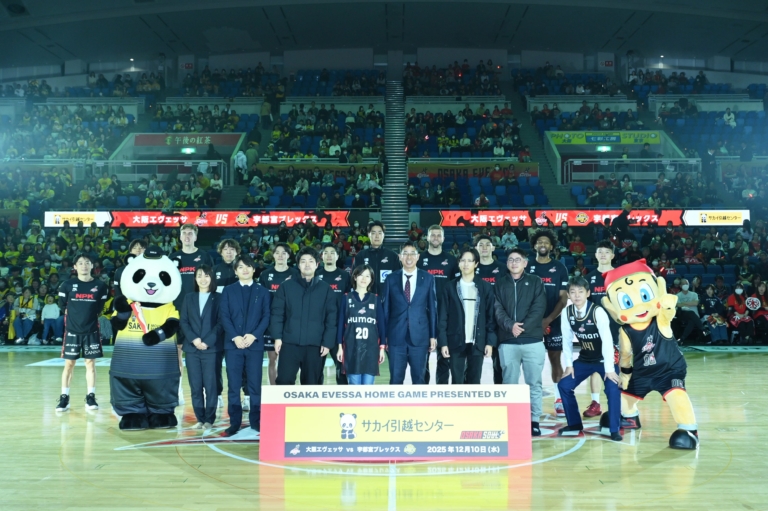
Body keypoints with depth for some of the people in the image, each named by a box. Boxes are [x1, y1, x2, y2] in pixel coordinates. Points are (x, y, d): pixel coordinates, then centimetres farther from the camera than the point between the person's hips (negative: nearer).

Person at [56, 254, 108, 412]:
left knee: (90, 363, 4)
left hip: (92, 330, 0)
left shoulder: (100, 285, 0)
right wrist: (74, 315, 11)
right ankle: (64, 397, 11)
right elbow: (62, 306, 10)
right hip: (72, 330, 0)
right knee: (69, 364, 3)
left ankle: (90, 397, 10)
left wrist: (91, 315, 6)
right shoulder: (67, 285, -1)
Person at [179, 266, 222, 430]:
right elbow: (183, 321, 6)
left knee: (210, 385, -2)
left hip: (211, 348, -3)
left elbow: (221, 323, -4)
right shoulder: (189, 298, 13)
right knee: (195, 386, 5)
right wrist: (193, 339, -9)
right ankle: (200, 419, 13)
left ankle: (209, 419, 6)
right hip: (192, 348, 3)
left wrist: (207, 341, -13)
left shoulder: (218, 298, 3)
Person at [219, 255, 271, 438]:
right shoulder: (228, 291, 10)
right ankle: (234, 423, 8)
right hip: (233, 343, 0)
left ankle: (256, 424, 7)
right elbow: (224, 316, 2)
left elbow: (267, 316, 2)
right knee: (233, 385, 2)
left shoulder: (263, 291, 10)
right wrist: (235, 337, -12)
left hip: (255, 343, 0)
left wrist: (254, 335, -12)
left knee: (255, 385, 1)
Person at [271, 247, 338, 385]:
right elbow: (277, 313, 4)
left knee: (311, 383, 7)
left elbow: (332, 318, 3)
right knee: (284, 381, -2)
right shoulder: (287, 286, 7)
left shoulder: (325, 289, 7)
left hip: (315, 345, 0)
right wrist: (277, 337, -5)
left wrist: (327, 342, -4)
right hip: (290, 343, 0)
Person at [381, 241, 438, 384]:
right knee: (396, 379, 4)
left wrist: (433, 335, 2)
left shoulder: (428, 278, 4)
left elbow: (432, 308, 5)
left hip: (420, 336, 0)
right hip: (396, 336, 0)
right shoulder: (391, 279, 4)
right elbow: (385, 308, 5)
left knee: (419, 378, 8)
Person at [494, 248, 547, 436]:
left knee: (534, 383, 3)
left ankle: (534, 421, 11)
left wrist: (523, 326, -16)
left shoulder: (535, 282, 8)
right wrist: (510, 325, -18)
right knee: (509, 384, 4)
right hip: (507, 342, 1)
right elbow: (497, 310, 0)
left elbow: (539, 308, -3)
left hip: (533, 341, -1)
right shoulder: (500, 284, 11)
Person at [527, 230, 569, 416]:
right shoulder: (528, 268, 4)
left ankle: (559, 400, 9)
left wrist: (548, 319, -10)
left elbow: (563, 298, 0)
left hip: (554, 322, 0)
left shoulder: (559, 268, 4)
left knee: (555, 360, 4)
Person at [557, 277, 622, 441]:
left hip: (604, 359, -5)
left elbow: (607, 340, -27)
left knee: (612, 388, -24)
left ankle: (614, 429, -9)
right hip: (584, 359, 5)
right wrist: (569, 365, -5)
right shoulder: (567, 313, -11)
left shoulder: (598, 312, -25)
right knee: (564, 385, -2)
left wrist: (609, 368, -28)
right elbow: (567, 339, -3)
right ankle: (574, 423, 14)